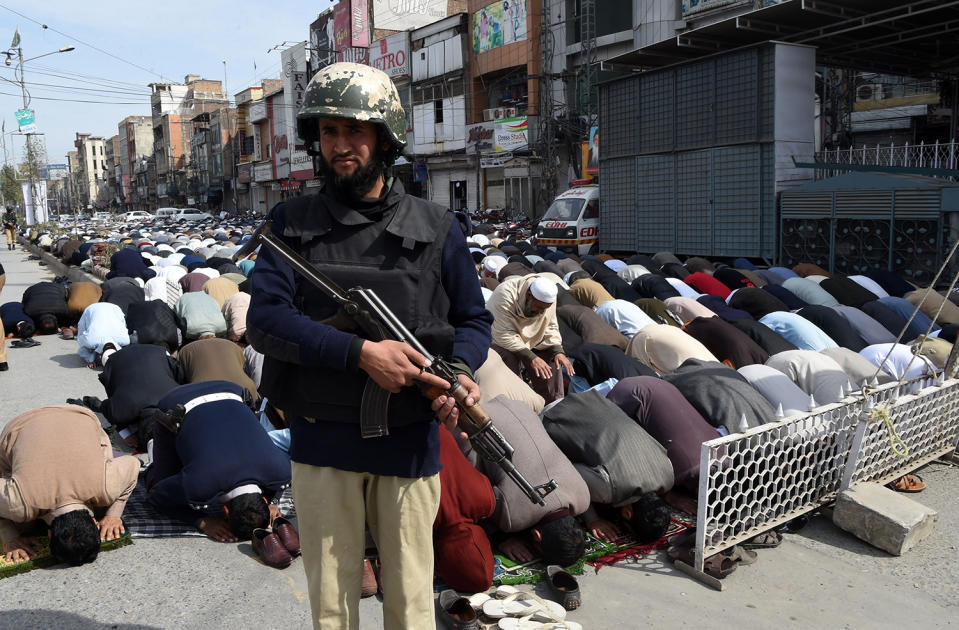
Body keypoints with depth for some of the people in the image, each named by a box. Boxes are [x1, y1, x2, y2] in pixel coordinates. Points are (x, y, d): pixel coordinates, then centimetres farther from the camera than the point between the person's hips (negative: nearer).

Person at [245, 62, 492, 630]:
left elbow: (474, 321, 8)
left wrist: (461, 370, -14)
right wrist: (360, 353, -22)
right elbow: (265, 318, -10)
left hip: (409, 441, 0)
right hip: (322, 440, 1)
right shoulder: (292, 223, 1)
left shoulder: (436, 229, 2)